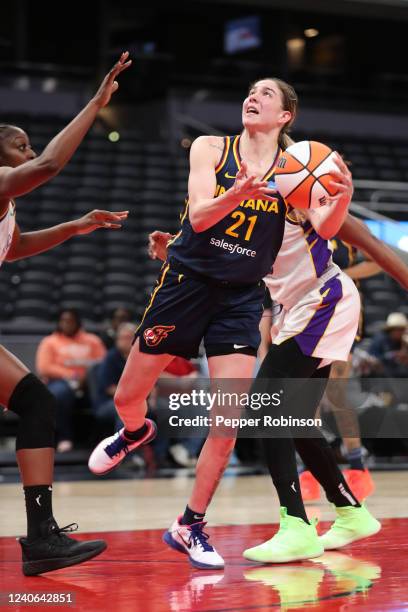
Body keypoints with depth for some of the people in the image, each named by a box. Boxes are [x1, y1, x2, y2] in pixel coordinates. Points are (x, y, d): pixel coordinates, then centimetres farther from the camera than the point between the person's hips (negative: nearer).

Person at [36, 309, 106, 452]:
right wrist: (70, 375, -13)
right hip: (60, 381, -2)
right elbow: (44, 368, 1)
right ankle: (65, 438, -34)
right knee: (61, 392, -40)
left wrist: (89, 375, -14)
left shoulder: (92, 340, 21)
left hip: (89, 383, 2)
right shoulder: (49, 342, 15)